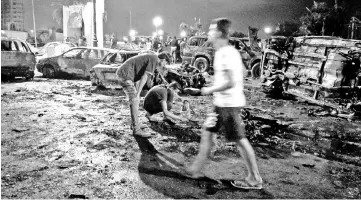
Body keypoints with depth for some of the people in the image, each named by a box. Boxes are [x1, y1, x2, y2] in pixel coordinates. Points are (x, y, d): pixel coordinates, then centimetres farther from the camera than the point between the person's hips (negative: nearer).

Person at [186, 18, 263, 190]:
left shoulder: (226, 53, -19)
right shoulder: (224, 52, 11)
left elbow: (231, 82, -26)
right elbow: (241, 72, 20)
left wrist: (210, 90, -14)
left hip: (229, 104, -10)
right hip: (222, 103, 10)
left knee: (240, 140, 0)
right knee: (207, 131, 14)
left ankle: (255, 179, 15)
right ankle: (196, 169, 26)